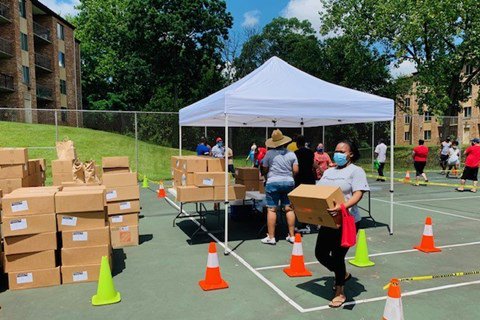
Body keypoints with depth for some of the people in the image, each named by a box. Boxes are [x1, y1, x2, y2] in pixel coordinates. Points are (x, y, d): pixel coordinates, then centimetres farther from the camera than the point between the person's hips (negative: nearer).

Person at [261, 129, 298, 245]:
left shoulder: (269, 153, -5)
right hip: (289, 182, 3)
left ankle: (271, 237, 5)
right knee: (289, 209, 9)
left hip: (273, 183, -3)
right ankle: (291, 235, 15)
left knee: (271, 209, 1)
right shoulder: (291, 154, 3)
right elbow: (296, 170, 1)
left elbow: (265, 169, 2)